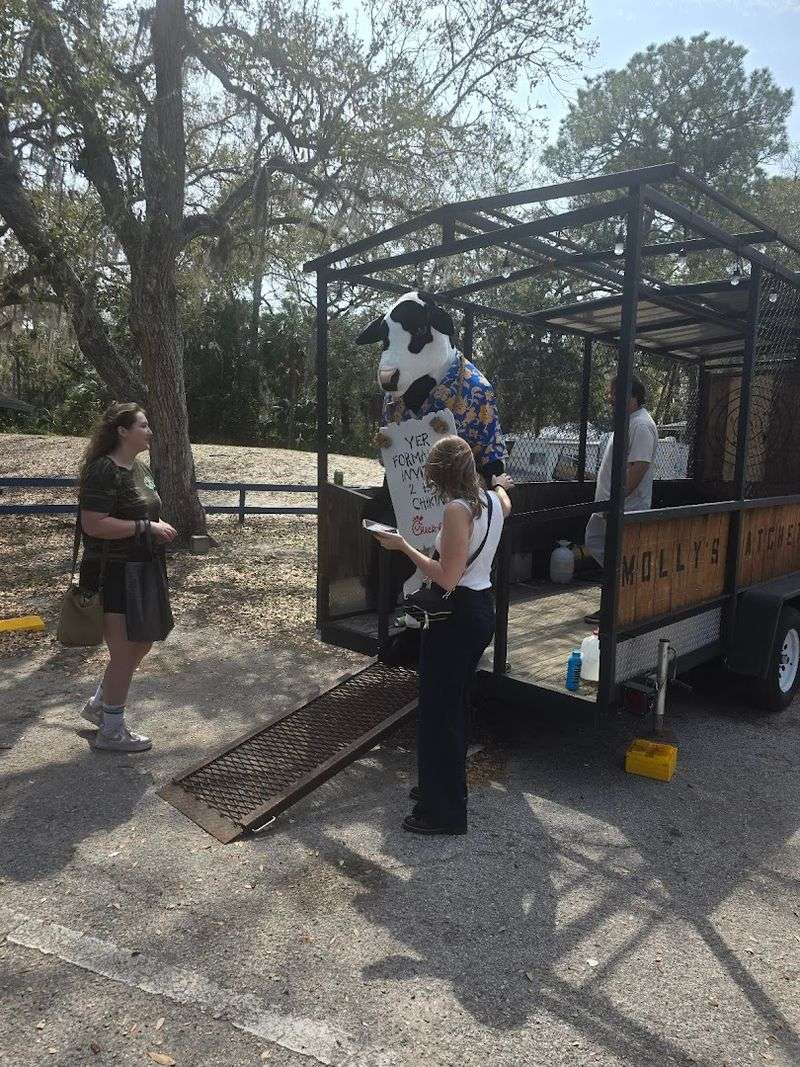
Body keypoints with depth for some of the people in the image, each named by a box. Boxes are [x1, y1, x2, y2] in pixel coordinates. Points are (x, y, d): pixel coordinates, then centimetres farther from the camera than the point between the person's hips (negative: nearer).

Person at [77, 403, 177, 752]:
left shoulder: (141, 468, 11)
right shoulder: (104, 470, -18)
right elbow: (93, 524, -27)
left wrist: (159, 530, 9)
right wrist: (146, 527, -24)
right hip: (111, 576, -10)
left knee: (141, 644, 19)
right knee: (124, 654, 0)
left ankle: (98, 705, 38)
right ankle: (111, 731, 18)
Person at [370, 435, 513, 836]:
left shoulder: (457, 510, -21)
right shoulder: (493, 501, 6)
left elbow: (447, 578, -24)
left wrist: (403, 546, -14)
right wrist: (500, 485, 55)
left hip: (457, 617, -9)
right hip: (483, 609, 9)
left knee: (438, 711, 2)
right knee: (454, 704, 21)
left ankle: (443, 811, 13)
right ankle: (449, 787, 37)